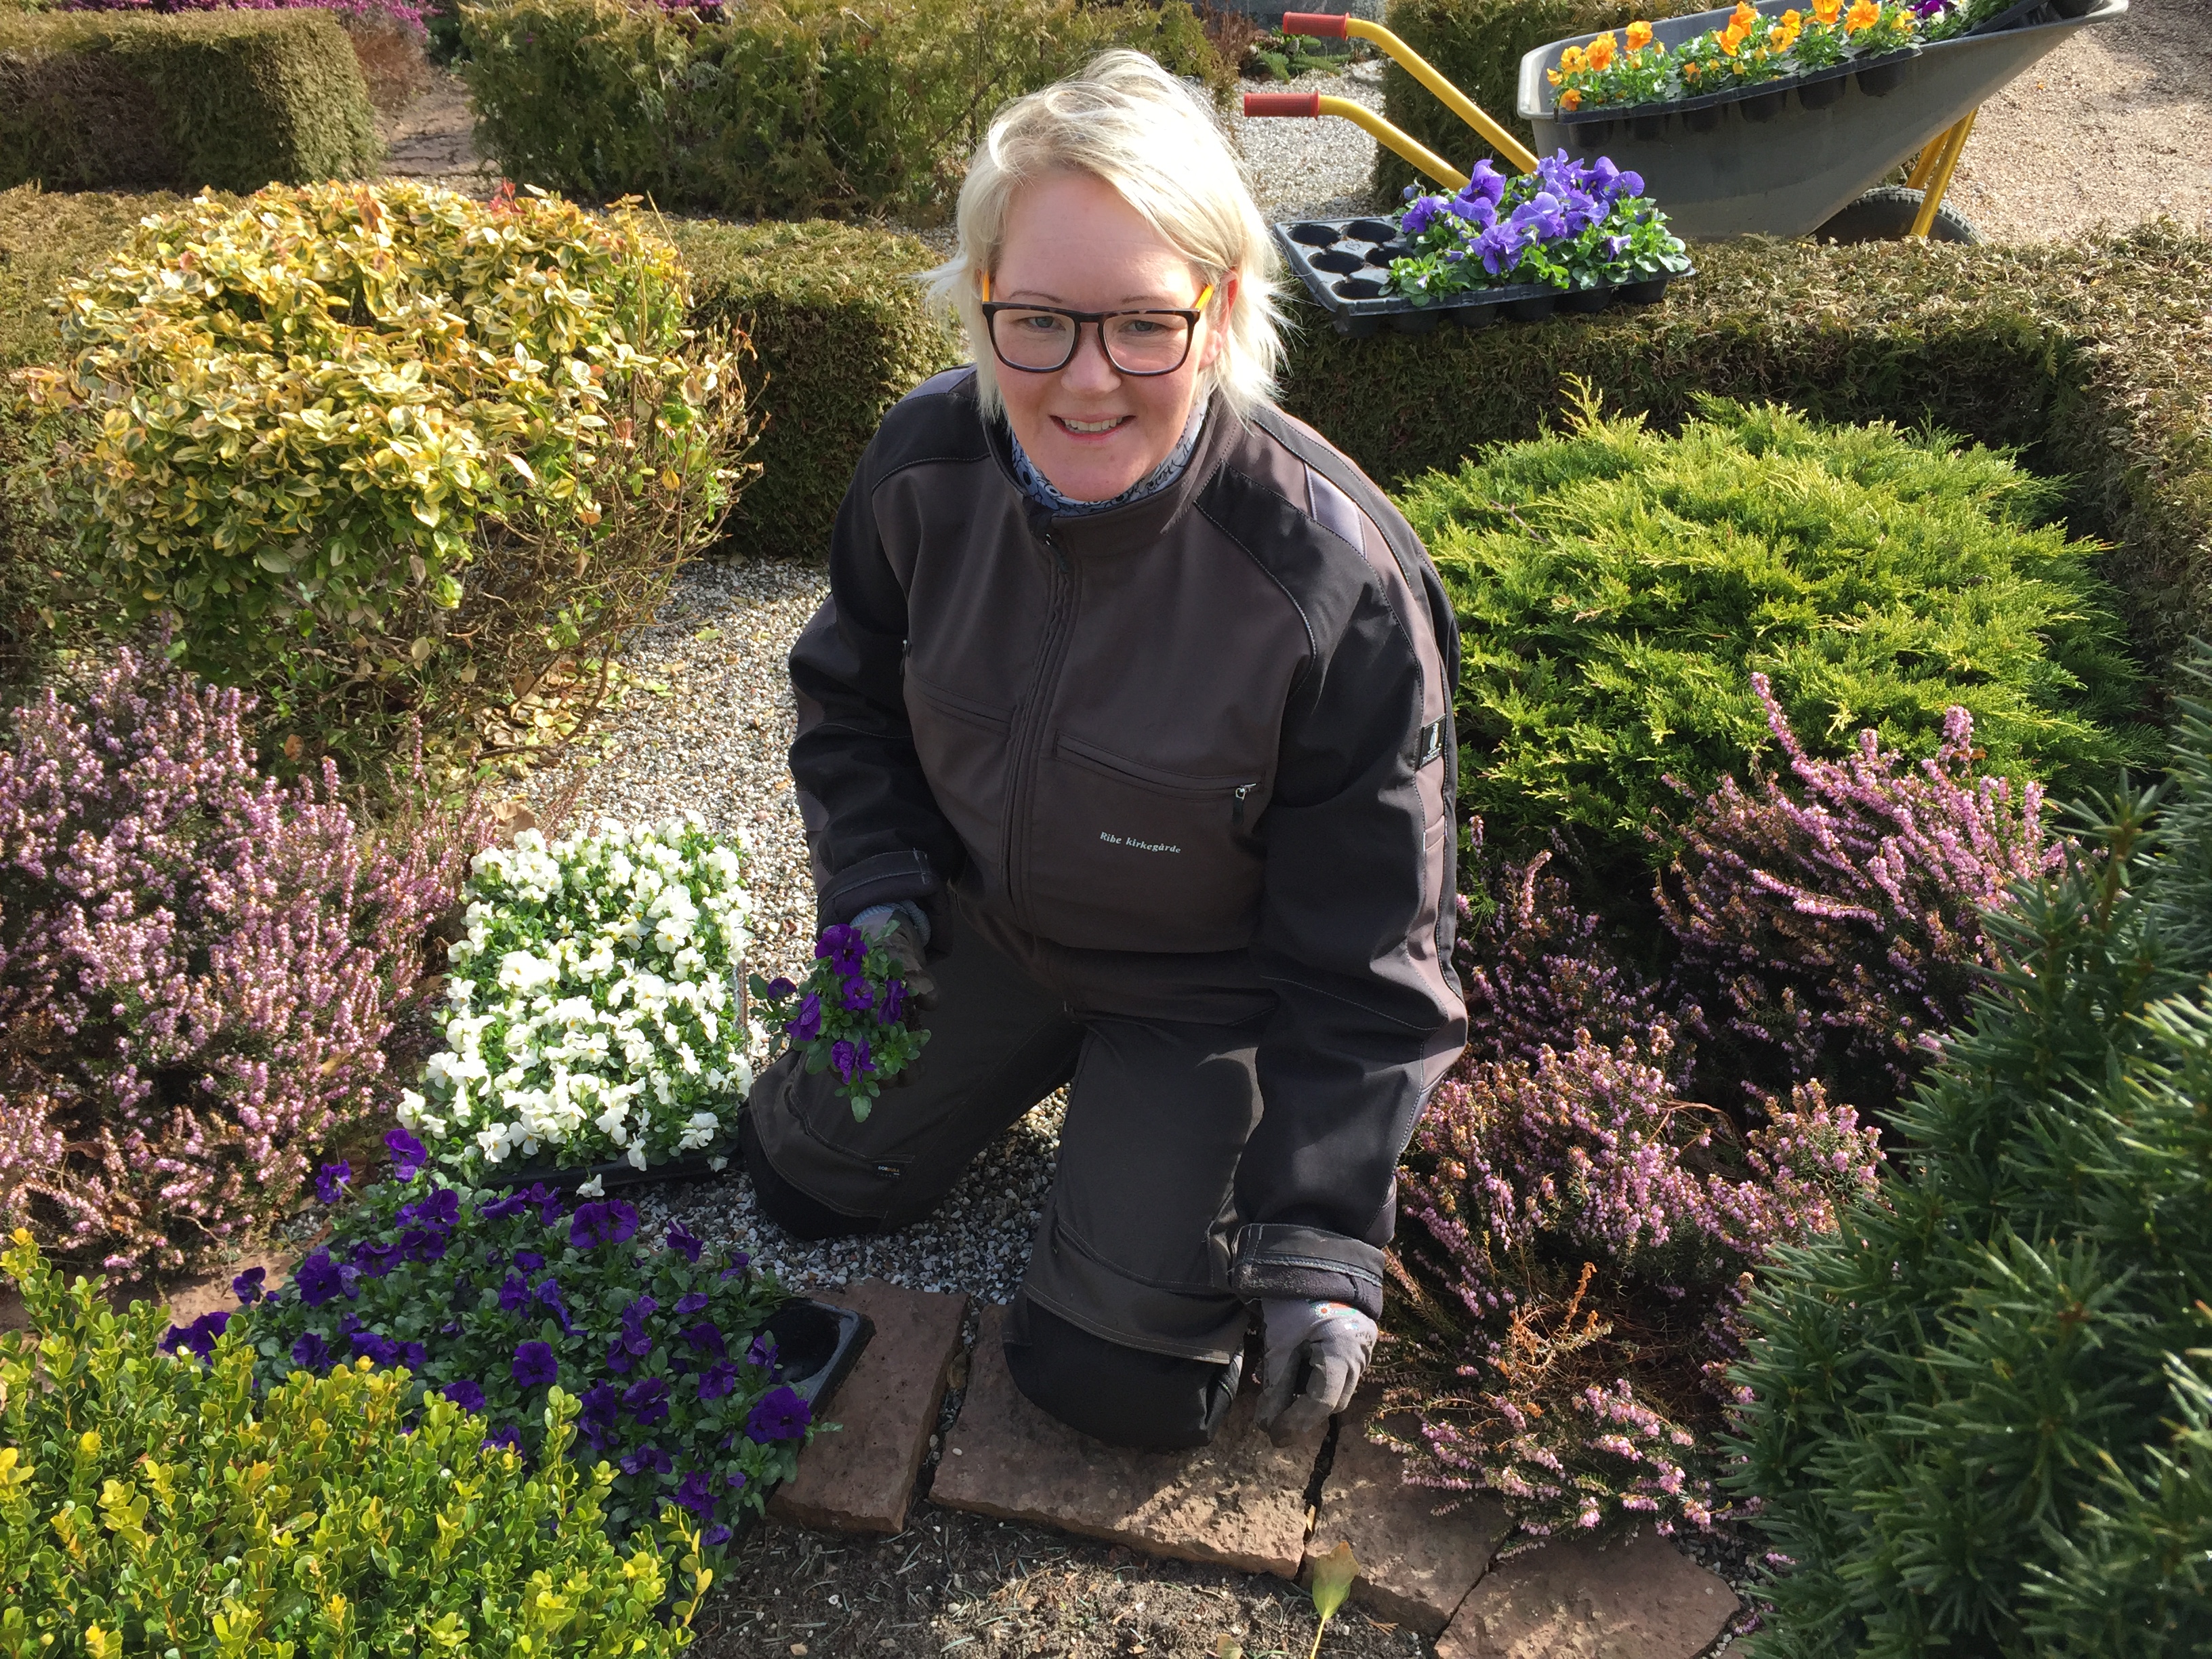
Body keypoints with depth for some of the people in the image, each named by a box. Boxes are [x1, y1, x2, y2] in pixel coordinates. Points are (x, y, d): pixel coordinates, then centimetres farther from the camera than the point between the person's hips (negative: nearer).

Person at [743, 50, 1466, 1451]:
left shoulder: (1335, 581, -33)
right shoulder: (926, 466, -19)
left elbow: (1364, 955, -23)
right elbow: (854, 700, 3)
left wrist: (1320, 1245, -24)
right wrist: (877, 893, -11)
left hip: (1209, 987, -4)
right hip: (987, 922, 5)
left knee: (1120, 1376, -2)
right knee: (810, 1175, 17)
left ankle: (1166, 1123, 24)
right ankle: (1053, 1061, 37)